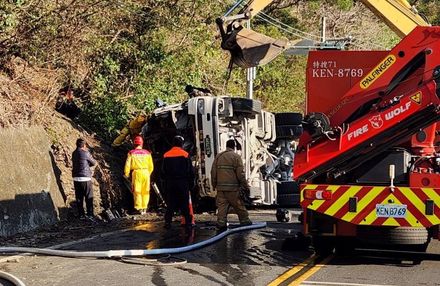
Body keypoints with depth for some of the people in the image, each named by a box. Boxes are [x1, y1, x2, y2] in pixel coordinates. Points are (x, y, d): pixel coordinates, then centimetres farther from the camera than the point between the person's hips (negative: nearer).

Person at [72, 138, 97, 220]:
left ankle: (81, 214, 13)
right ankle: (90, 214, 1)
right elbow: (94, 163, 0)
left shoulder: (74, 153, 7)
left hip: (76, 179, 6)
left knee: (79, 198, 10)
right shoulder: (85, 153, -12)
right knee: (89, 198, 2)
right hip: (85, 178, -6)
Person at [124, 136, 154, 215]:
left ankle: (139, 209, 0)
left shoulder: (131, 153, 1)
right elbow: (151, 166, 11)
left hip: (136, 172, -2)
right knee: (145, 191, 11)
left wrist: (126, 174, 11)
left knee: (137, 191, 4)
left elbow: (128, 164, -3)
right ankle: (144, 208, 13)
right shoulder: (147, 153, 7)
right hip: (146, 172, 2)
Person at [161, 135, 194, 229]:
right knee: (184, 203, 2)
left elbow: (163, 171, 8)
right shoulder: (185, 154, -3)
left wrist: (164, 182, 15)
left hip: (169, 183, 2)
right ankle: (188, 222, 1)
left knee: (170, 204, 6)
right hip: (183, 182, -2)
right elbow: (190, 171, -2)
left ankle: (168, 222, 2)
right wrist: (191, 182, 5)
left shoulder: (166, 155, 4)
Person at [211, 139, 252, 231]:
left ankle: (221, 223, -1)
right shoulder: (236, 156, -5)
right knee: (239, 206, 6)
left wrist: (214, 185, 19)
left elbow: (213, 172, 10)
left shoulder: (218, 156, 9)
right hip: (233, 188, -4)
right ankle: (245, 221, 14)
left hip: (221, 187, 4)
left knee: (222, 206, 4)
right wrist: (245, 186, -1)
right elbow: (240, 174, -9)